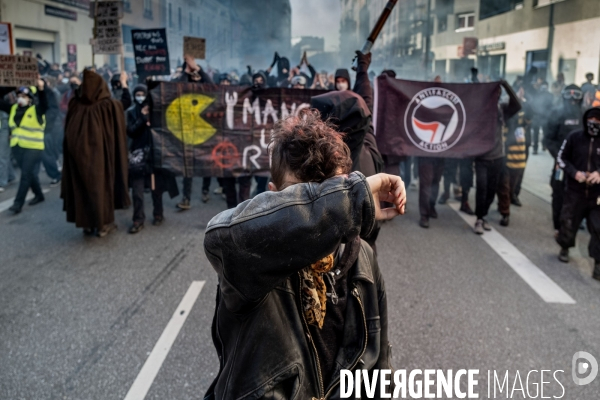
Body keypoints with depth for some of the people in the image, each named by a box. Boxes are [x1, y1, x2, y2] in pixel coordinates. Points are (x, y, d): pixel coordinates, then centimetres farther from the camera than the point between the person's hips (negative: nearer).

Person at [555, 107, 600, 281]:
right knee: (568, 221, 14)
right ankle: (565, 248, 40)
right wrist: (574, 172, -11)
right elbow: (562, 158, 5)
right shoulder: (575, 137, -4)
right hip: (575, 191, 1)